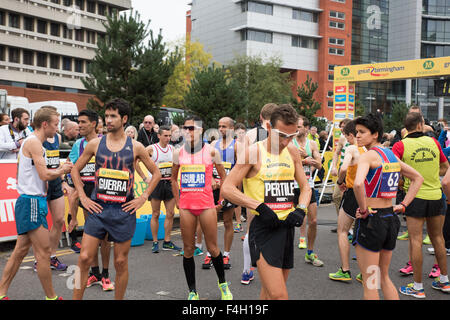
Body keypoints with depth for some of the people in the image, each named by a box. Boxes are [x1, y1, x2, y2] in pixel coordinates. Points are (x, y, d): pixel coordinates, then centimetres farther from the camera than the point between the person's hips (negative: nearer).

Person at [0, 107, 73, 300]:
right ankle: (51, 297, 5)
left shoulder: (32, 142, 19)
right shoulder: (34, 142, -14)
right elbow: (45, 174, -20)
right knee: (43, 252, -4)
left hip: (30, 200, 11)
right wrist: (62, 170, -4)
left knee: (20, 251, 14)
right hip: (31, 202, -11)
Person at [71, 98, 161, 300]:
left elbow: (156, 173, 9)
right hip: (97, 208, 1)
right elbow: (75, 170, 12)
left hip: (124, 211, -1)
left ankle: (119, 299, 23)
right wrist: (83, 197, 3)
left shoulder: (135, 147, 0)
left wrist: (143, 198, 1)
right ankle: (76, 298, 11)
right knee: (84, 258, -2)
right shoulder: (95, 144, 3)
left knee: (121, 262, 7)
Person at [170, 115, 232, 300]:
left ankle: (223, 284, 27)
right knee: (188, 250, 5)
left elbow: (224, 177, 7)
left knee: (212, 248, 4)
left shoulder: (211, 151, -3)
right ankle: (192, 292, 18)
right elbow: (173, 179, 18)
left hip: (206, 205, -2)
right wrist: (177, 201, 13)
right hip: (186, 207, 3)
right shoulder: (178, 153, 5)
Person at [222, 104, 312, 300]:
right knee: (278, 296, -15)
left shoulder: (292, 151, 11)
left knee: (270, 292, 16)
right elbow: (226, 189, -12)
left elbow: (305, 187, 19)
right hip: (263, 227, -6)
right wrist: (259, 207, -19)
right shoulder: (253, 152, -8)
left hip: (287, 226, 6)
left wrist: (300, 209, -1)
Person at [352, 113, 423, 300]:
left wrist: (363, 209, -18)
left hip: (371, 220, -8)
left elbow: (358, 183, -33)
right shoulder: (391, 155, 10)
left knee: (370, 283, 4)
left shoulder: (368, 155, -14)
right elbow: (418, 178, 21)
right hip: (391, 219, 8)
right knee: (384, 277, 21)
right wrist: (403, 205, 14)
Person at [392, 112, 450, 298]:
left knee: (416, 240, 0)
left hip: (415, 197, -4)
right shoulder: (433, 142, 3)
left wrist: (402, 184, 0)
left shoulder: (400, 146, -9)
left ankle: (418, 287, 5)